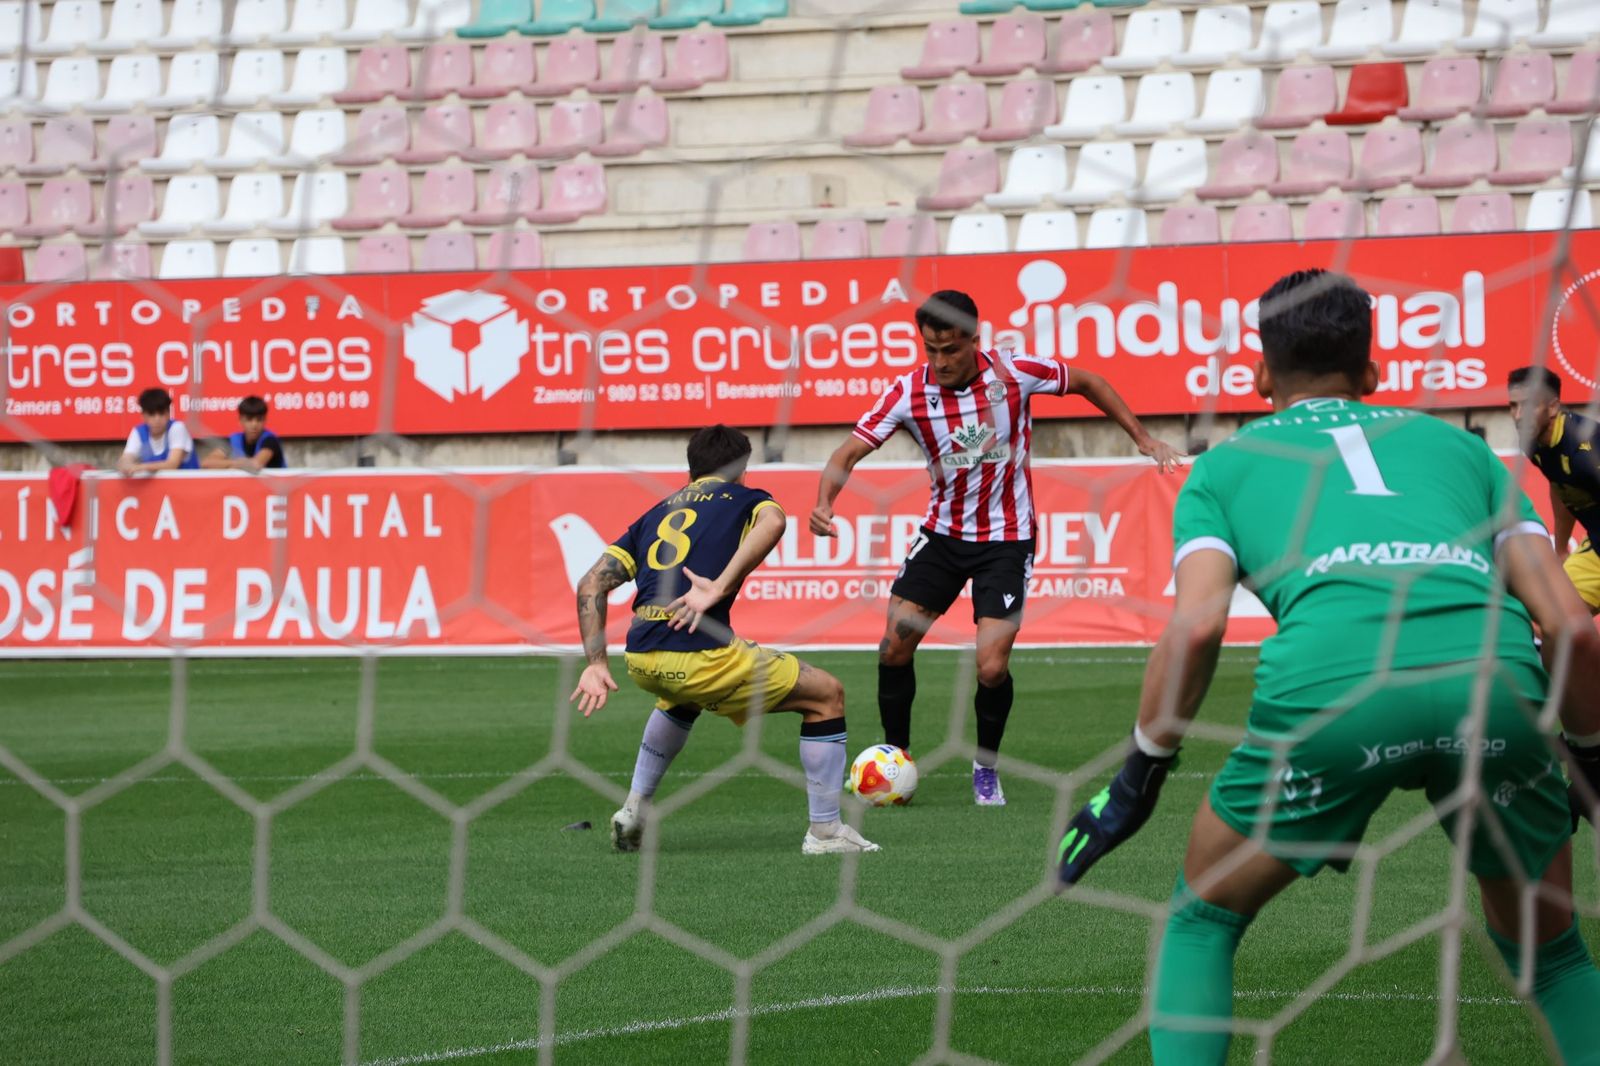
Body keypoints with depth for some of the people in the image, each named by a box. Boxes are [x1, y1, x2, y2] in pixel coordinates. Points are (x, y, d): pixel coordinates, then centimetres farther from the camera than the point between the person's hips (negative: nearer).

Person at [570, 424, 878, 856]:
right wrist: (720, 588, -18)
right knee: (826, 694, 11)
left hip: (640, 660, 6)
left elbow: (591, 585, 18)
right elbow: (772, 521, -14)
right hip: (698, 655, -6)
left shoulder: (658, 513, 26)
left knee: (682, 697, 43)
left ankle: (634, 810, 38)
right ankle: (825, 831, 10)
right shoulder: (745, 498, 13)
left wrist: (596, 663, 16)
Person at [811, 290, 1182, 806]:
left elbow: (1087, 383, 1)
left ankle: (986, 768, 14)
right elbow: (849, 453, -14)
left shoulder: (1014, 373, -17)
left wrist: (1143, 439, 2)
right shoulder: (909, 392, -14)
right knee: (895, 644, -6)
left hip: (1006, 540, -2)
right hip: (944, 532, 3)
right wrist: (824, 503, -33)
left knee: (991, 667, -13)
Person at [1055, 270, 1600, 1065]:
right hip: (1495, 675, 2)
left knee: (1202, 921, 23)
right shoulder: (1460, 446, 32)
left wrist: (1137, 781, 19)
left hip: (1329, 681, -2)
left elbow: (1196, 627, 8)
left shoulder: (1225, 465, 27)